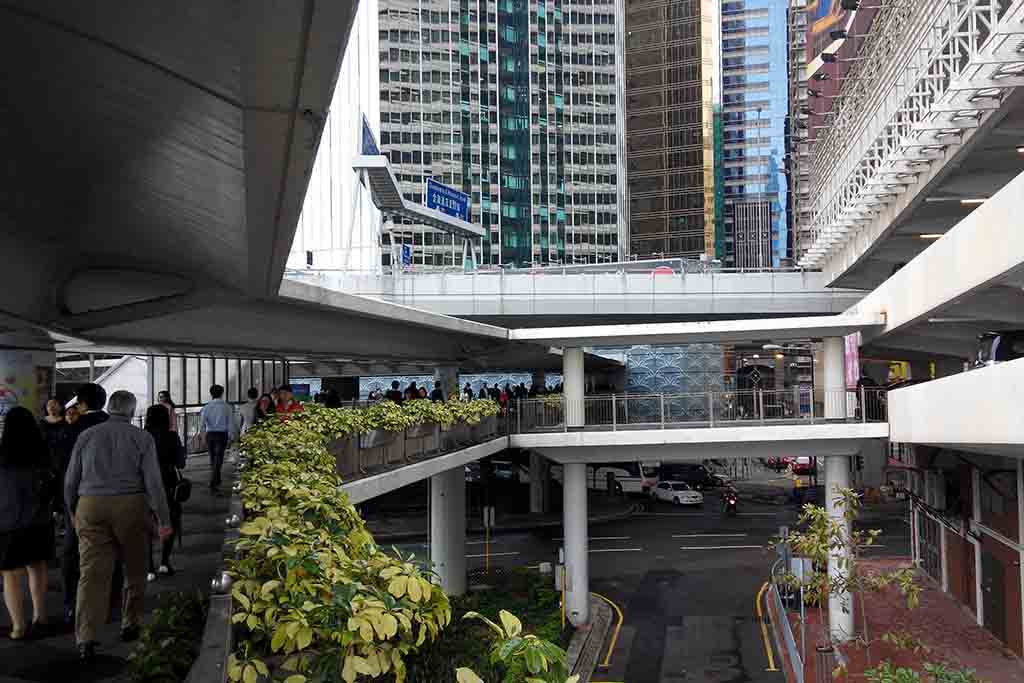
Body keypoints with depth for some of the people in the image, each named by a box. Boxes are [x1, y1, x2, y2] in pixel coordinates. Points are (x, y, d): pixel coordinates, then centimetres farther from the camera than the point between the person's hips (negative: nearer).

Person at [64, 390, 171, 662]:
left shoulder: (87, 436, 7)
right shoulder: (142, 438, -1)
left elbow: (71, 480, 11)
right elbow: (153, 481, -5)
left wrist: (73, 512, 26)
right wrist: (164, 520, 0)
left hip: (91, 507, 2)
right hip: (130, 506, -1)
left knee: (92, 573, -2)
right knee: (134, 568, 17)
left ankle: (85, 638, -12)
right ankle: (130, 625, 27)